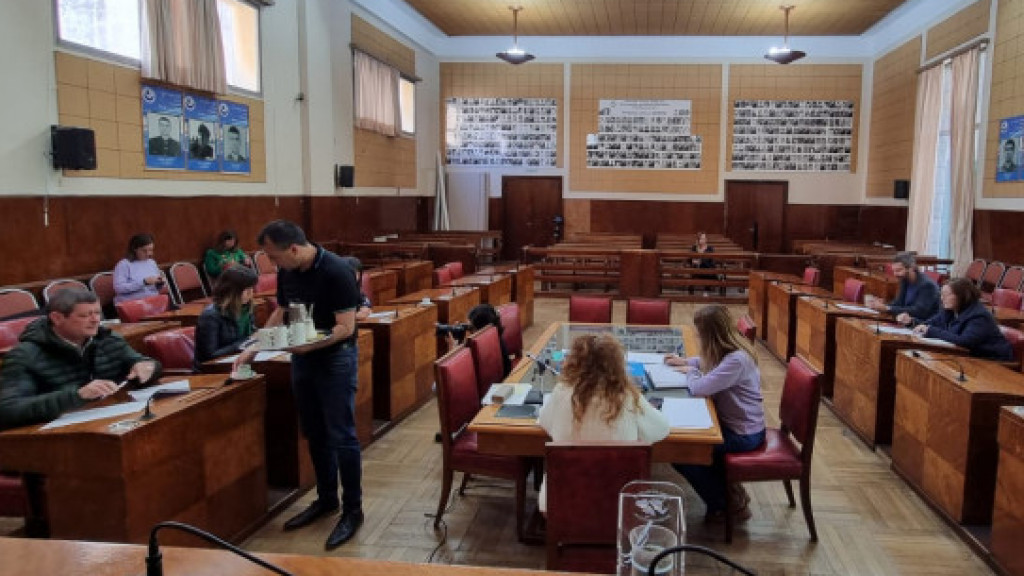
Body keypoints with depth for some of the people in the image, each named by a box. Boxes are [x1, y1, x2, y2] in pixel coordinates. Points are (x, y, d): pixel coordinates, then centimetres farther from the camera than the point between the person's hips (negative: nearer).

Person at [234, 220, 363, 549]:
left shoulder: (336, 272, -22)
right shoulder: (287, 272, 0)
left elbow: (345, 327, -22)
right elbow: (280, 313, 13)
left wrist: (308, 345, -31)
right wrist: (253, 348, 7)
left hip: (335, 358, -7)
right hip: (302, 358, 7)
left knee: (341, 436, -1)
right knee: (315, 434, 16)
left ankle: (353, 510, 11)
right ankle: (326, 498, 31)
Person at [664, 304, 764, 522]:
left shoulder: (737, 360, -29)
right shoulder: (728, 351, 1)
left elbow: (698, 388, -31)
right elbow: (710, 363, 26)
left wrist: (691, 371, -10)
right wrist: (685, 361, 16)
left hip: (743, 435, -10)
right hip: (732, 422, 10)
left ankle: (728, 504, 7)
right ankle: (728, 489, 21)